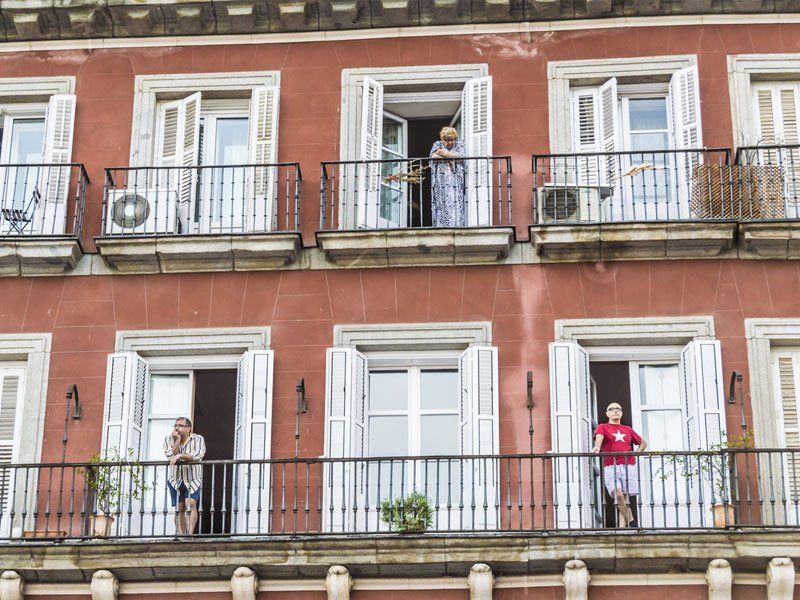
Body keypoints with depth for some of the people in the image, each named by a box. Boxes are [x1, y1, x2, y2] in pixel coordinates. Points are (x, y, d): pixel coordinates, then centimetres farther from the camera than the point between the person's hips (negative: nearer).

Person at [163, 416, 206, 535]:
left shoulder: (198, 439, -5)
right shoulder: (169, 439, 1)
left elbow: (198, 455, -21)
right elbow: (170, 456, -13)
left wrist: (180, 456, -30)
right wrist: (177, 441, -18)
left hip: (193, 479, -2)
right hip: (175, 479, 2)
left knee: (191, 503, -20)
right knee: (180, 508, -1)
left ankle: (190, 533, -23)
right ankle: (181, 535, 1)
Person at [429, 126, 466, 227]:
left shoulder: (459, 145, 16)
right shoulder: (437, 145, 15)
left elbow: (461, 157, -3)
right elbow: (433, 157, -4)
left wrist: (445, 153, -3)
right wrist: (451, 157, -5)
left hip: (456, 181, 1)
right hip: (441, 182, -1)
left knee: (457, 204, -9)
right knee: (442, 205, -10)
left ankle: (457, 226, -12)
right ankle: (441, 227, -13)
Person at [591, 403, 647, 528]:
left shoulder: (628, 430, 23)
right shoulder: (603, 427, 13)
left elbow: (643, 443, 34)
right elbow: (599, 437, -11)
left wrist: (636, 453, 14)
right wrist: (597, 447, -34)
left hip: (628, 467, 3)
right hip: (611, 467, -3)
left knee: (625, 498, -4)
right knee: (618, 494, -23)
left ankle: (622, 526, -2)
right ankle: (630, 521, -8)